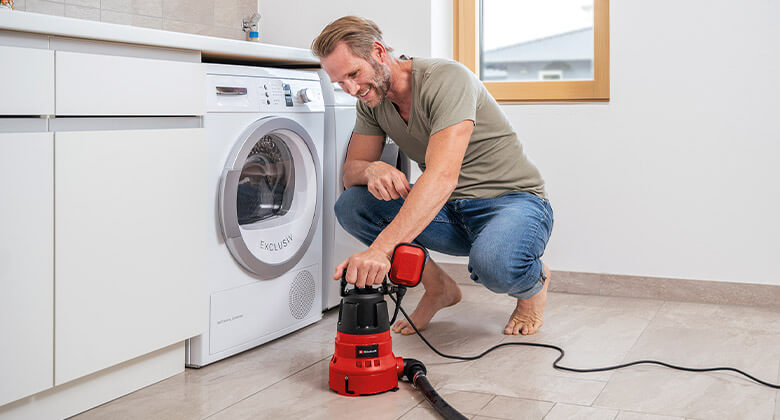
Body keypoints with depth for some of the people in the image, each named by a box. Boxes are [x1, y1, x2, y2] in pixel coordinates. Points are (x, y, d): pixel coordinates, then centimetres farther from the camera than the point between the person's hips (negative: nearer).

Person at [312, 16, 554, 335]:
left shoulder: (446, 79, -25)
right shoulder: (372, 100, 0)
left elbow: (442, 176, -38)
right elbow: (351, 170, 3)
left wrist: (380, 249, -50)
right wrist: (372, 170, -25)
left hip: (514, 200, -6)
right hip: (447, 209, 7)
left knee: (493, 266, -39)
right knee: (350, 205, -13)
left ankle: (534, 281, 0)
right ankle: (439, 288, 4)